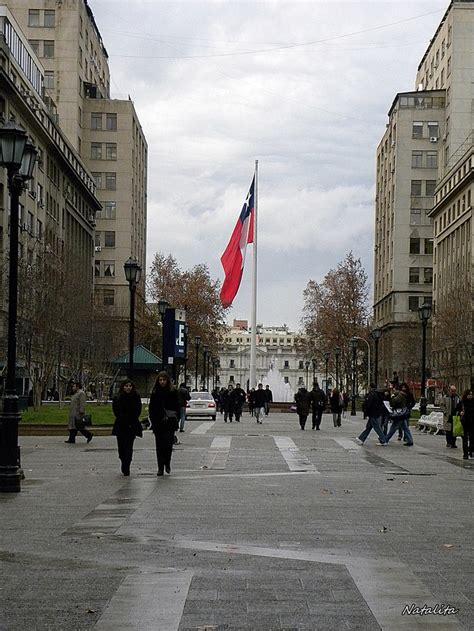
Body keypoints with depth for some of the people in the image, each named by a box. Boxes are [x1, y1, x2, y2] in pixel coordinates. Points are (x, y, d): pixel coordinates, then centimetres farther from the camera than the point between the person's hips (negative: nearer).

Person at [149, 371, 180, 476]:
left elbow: (177, 407, 5)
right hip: (158, 423, 2)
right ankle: (160, 468, 8)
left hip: (169, 423, -2)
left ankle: (167, 463, 14)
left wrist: (175, 419, -5)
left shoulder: (173, 392, 3)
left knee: (168, 444, -8)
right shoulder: (155, 393, 7)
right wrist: (153, 421, -1)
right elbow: (151, 408, 9)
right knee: (159, 446, 2)